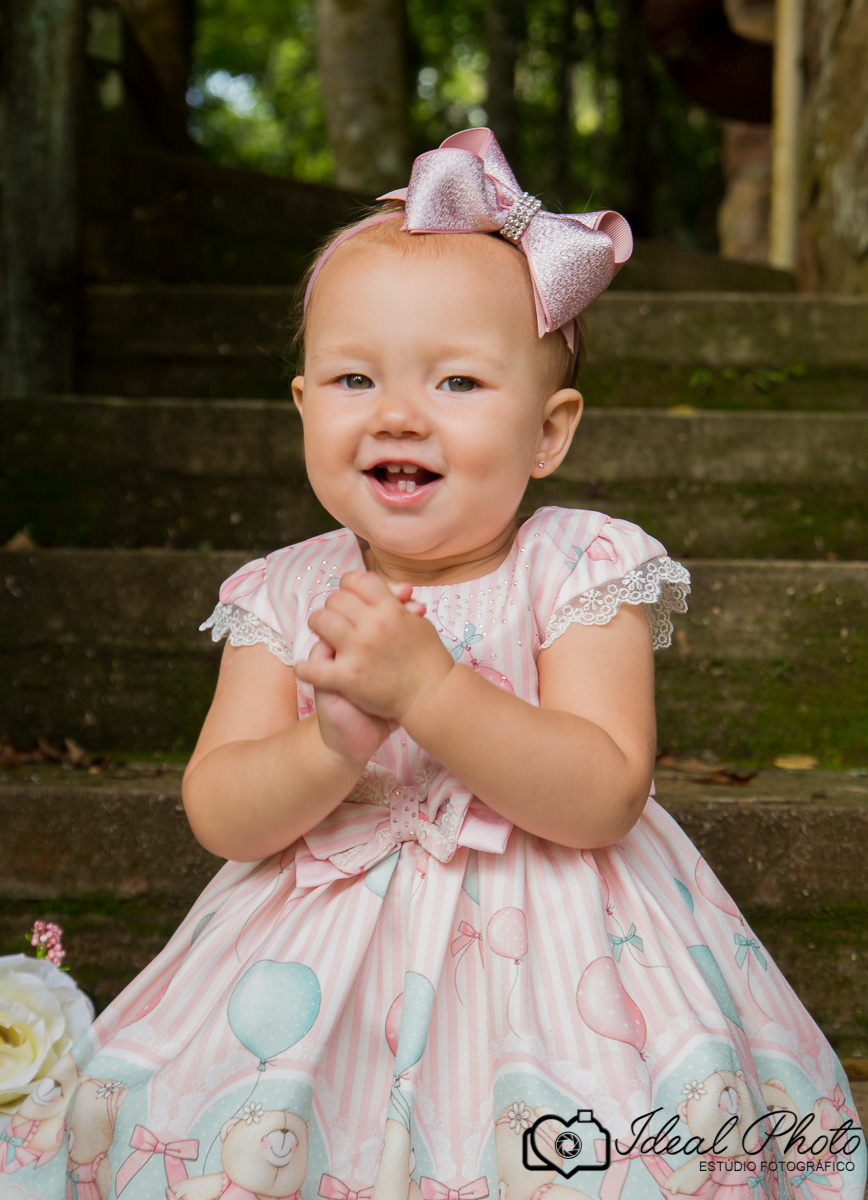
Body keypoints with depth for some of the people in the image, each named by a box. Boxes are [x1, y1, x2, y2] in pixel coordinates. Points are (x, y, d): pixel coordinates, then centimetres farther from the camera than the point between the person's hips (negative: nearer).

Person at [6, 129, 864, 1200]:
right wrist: (333, 748, -28)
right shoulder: (285, 598, -2)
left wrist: (428, 688, -31)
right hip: (325, 953, 3)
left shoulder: (580, 572, -11)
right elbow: (219, 817, -8)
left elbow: (605, 800, -20)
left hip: (550, 949, -2)